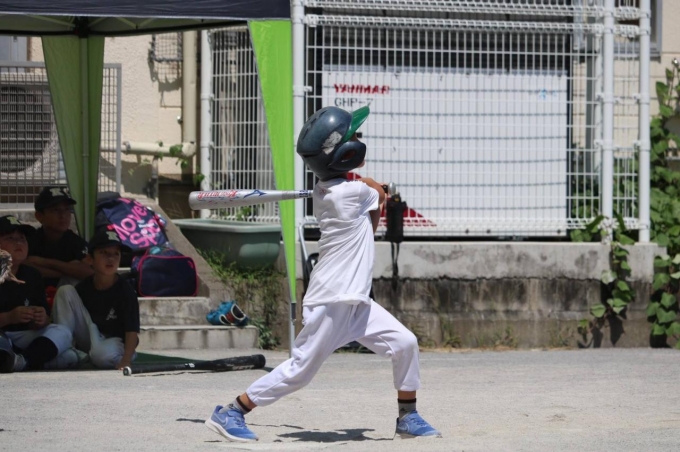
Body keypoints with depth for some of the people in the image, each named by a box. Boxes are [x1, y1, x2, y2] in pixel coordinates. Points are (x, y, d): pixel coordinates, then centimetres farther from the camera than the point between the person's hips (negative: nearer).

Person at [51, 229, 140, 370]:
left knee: (102, 355, -43)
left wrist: (125, 362, -32)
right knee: (65, 291, -10)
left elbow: (132, 331, -18)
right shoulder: (84, 288, -4)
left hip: (115, 341, -5)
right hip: (89, 338, 5)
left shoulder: (125, 291, -15)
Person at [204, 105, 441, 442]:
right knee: (298, 372, -4)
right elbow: (380, 192, 7)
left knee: (405, 344, 4)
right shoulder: (352, 191, -16)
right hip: (331, 303, -9)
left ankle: (407, 417, 14)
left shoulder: (322, 192, 9)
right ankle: (229, 414, 3)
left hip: (356, 303, 9)